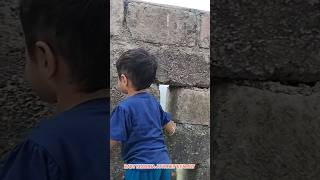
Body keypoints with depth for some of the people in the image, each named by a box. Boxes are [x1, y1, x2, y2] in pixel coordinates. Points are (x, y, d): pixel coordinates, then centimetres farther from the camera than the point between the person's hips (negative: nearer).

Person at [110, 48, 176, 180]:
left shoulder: (124, 108, -15)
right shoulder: (153, 101, 7)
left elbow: (112, 142, -15)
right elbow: (170, 129, 16)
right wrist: (172, 127, 38)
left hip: (141, 165, -7)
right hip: (164, 162, 8)